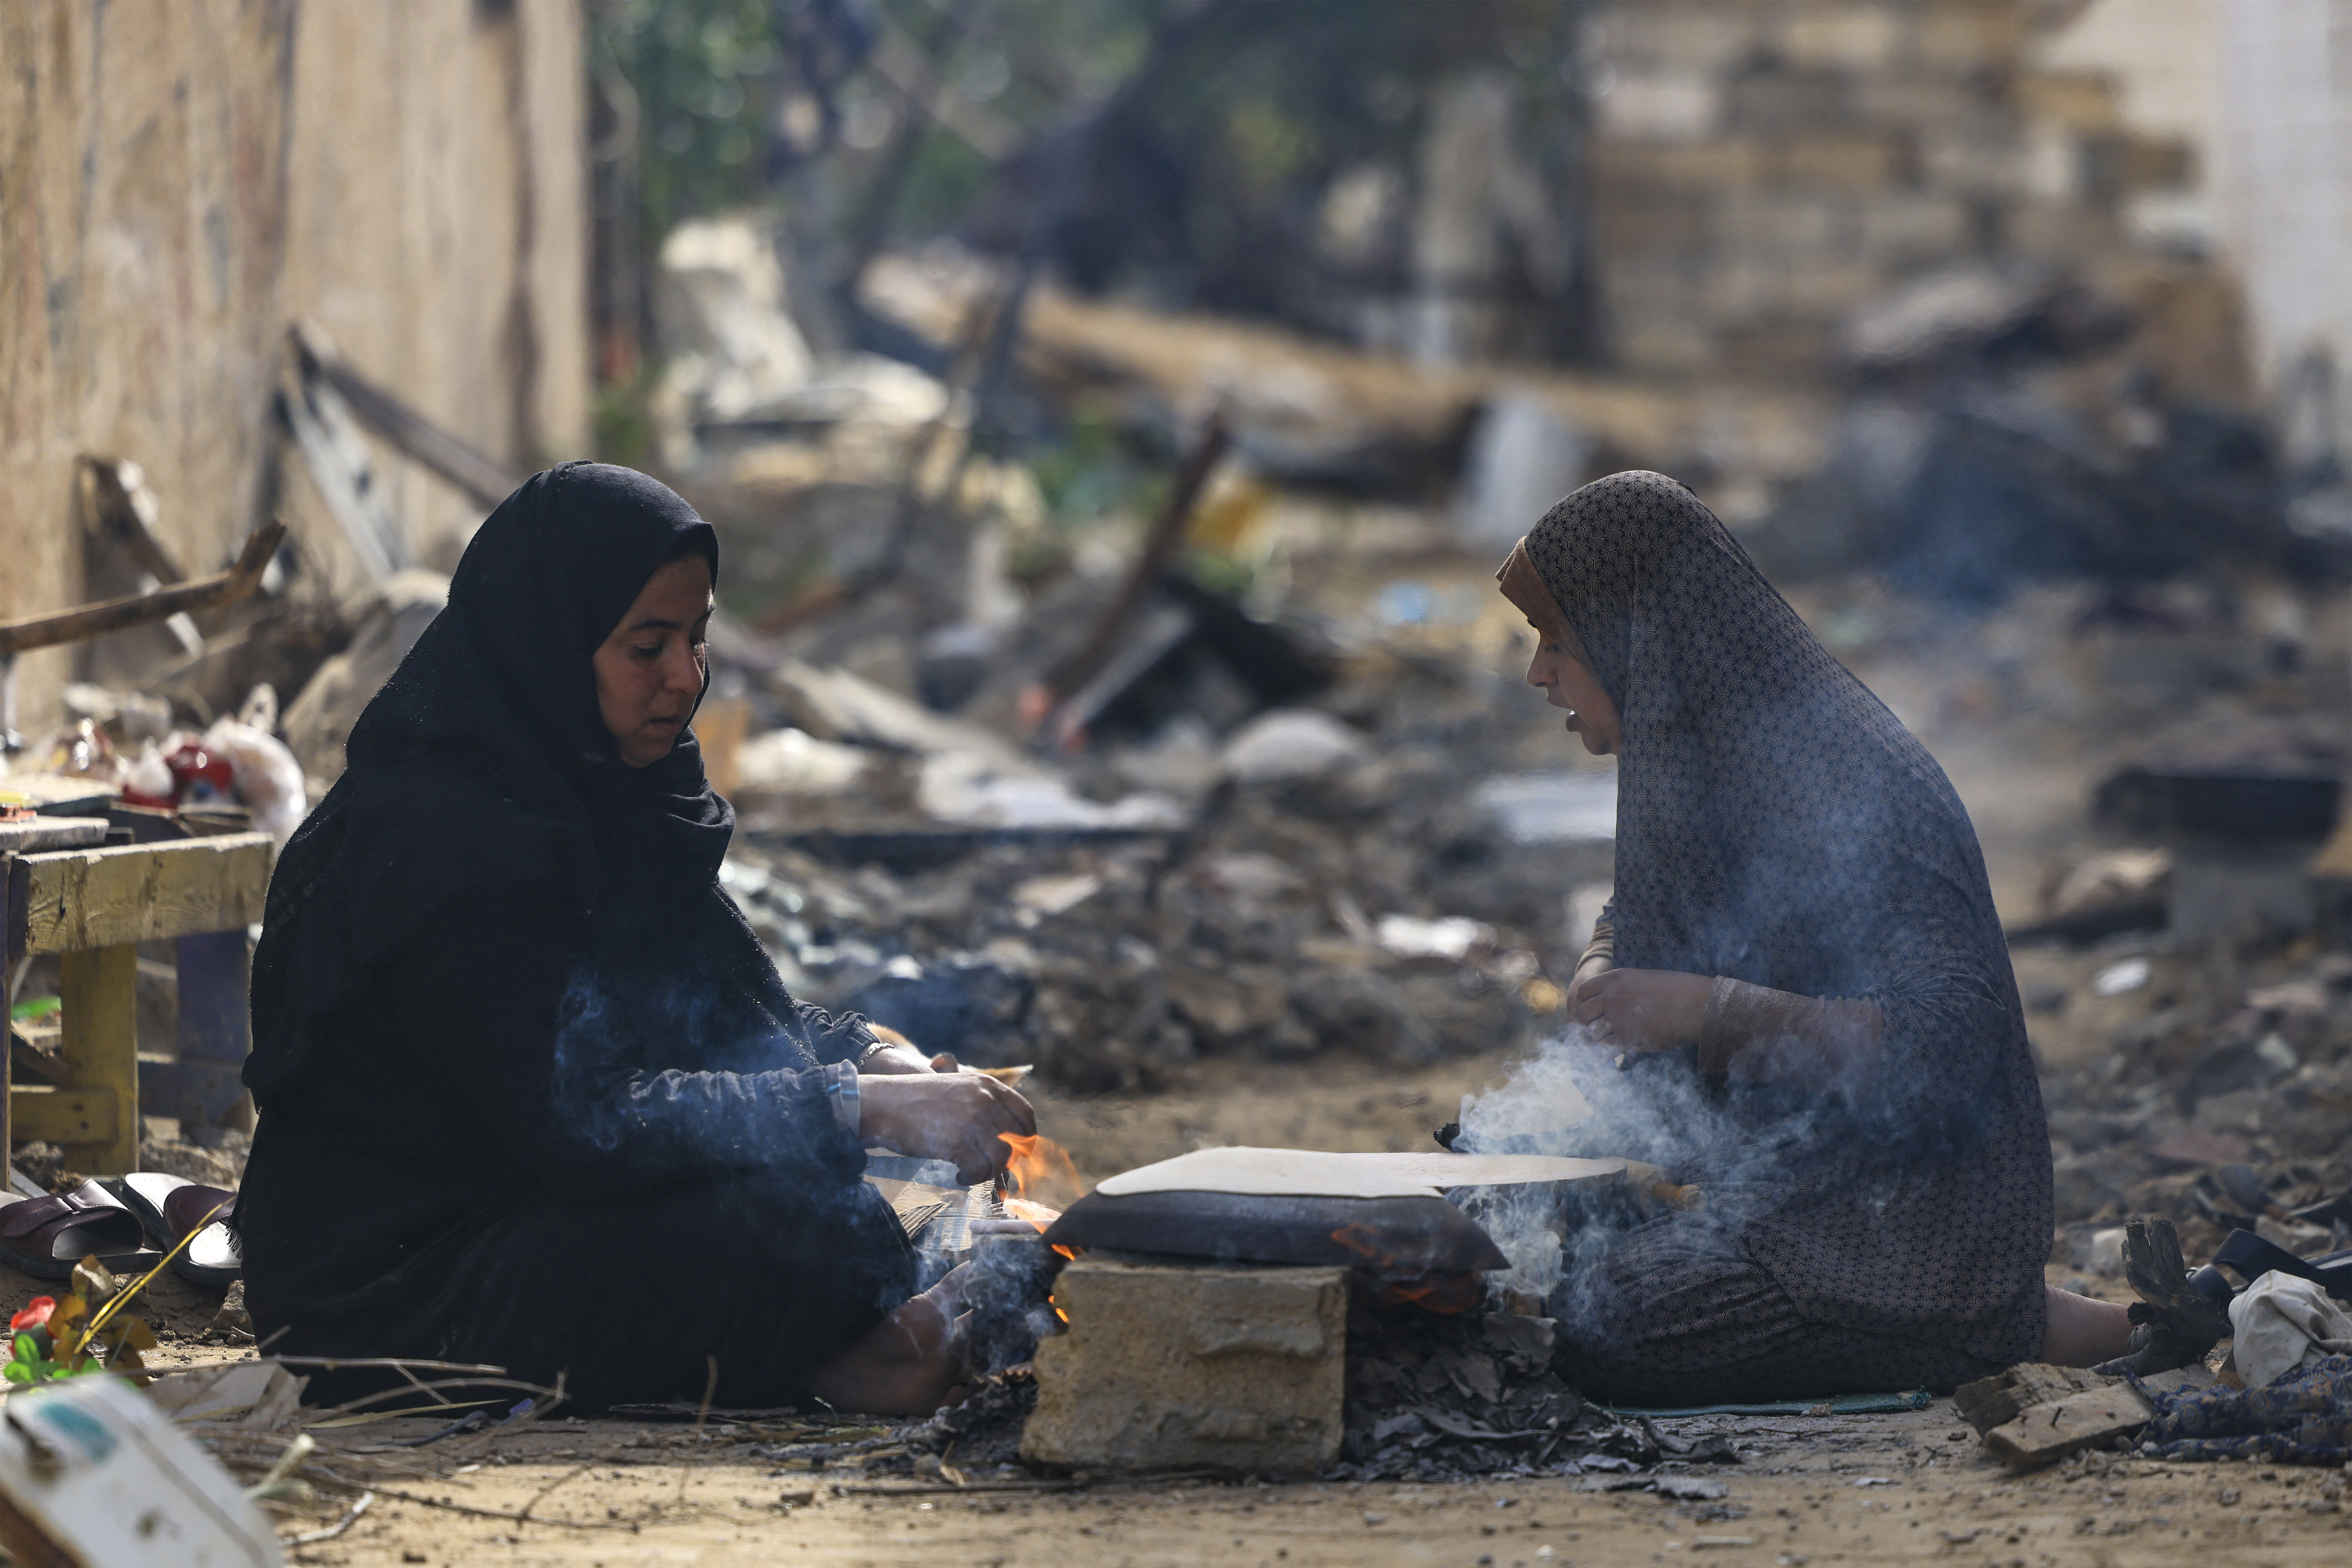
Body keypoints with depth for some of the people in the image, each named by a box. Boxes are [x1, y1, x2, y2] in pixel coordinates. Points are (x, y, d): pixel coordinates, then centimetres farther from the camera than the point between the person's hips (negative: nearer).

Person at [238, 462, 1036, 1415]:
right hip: (390, 1290, -10)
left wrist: (879, 1065, -12)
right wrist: (863, 1109, -29)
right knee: (783, 1218, -28)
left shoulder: (603, 798, 8)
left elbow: (749, 1009, 10)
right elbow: (575, 1123, -28)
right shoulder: (437, 838, -22)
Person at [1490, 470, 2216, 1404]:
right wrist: (1600, 980, -1)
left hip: (1896, 1211, -10)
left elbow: (1947, 1038, -29)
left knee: (1604, 1331, -25)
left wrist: (1710, 1009, -32)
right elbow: (1630, 927, 24)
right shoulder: (1686, 765, 6)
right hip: (1760, 1166, 10)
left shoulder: (1846, 787, -23)